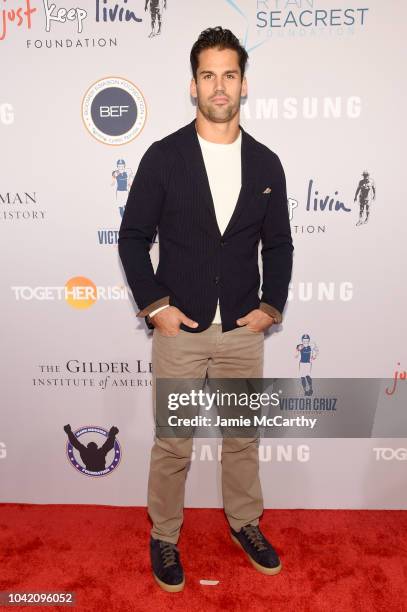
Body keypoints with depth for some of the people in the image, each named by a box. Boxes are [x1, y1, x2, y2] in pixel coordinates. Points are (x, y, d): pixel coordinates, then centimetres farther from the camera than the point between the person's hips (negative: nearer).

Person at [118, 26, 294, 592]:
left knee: (243, 437, 18)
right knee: (173, 445, 10)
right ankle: (164, 536, 33)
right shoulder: (163, 156, -4)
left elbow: (278, 243, 9)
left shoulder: (266, 163, 4)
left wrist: (272, 306, -1)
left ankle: (245, 523, 41)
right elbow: (133, 236, -1)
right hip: (180, 328, -2)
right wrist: (153, 305, -9)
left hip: (244, 330, 3)